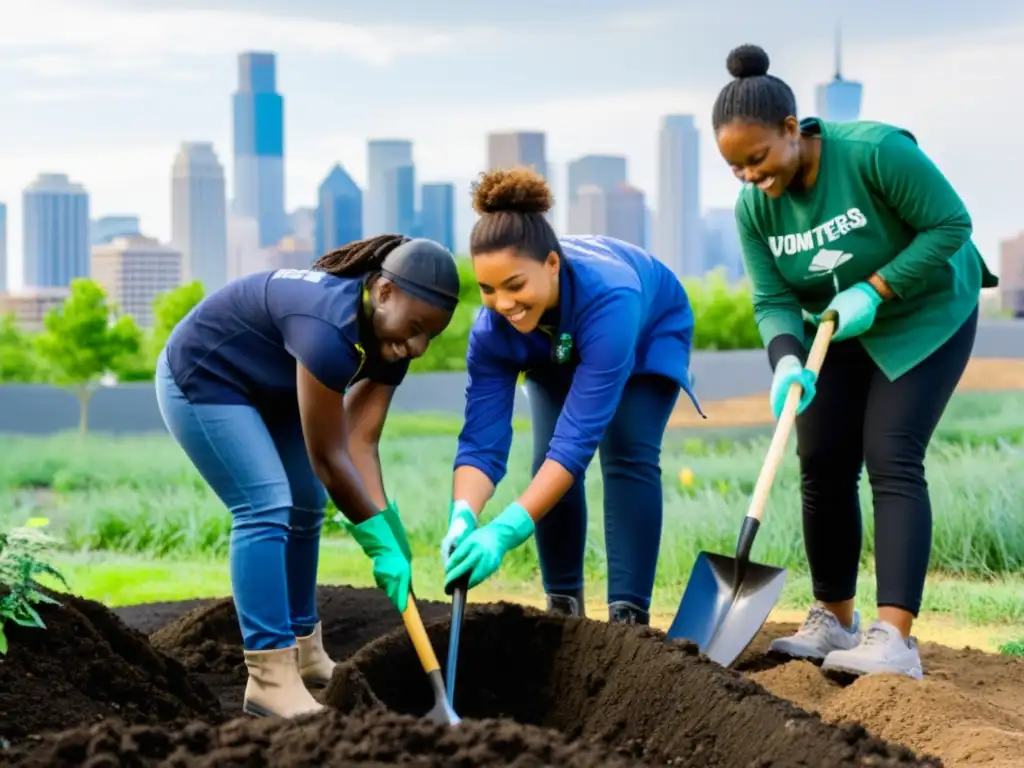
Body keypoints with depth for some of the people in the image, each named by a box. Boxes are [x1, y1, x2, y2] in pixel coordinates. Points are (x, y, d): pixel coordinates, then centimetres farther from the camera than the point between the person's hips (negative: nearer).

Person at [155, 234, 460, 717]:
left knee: (306, 507, 11)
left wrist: (393, 540, -19)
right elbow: (328, 458, -29)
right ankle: (269, 677, -19)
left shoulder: (388, 336, -10)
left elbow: (360, 443, -12)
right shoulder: (329, 327, -36)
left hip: (262, 388, 10)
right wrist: (381, 542, -22)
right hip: (201, 379, -10)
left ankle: (302, 650, 25)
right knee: (266, 506, -20)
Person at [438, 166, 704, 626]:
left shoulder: (609, 296, -48)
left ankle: (629, 614, -16)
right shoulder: (493, 327, -34)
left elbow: (580, 436, -51)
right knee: (549, 461, -10)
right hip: (557, 353, 3)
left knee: (627, 455, -19)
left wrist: (507, 530, -58)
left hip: (649, 335, -3)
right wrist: (463, 519, -53)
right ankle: (563, 603, 4)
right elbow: (481, 442, -33)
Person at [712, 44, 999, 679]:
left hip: (924, 317, -6)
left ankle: (894, 638, -25)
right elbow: (773, 301, -12)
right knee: (823, 465, 0)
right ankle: (834, 621, 16)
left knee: (892, 458, -18)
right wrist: (786, 361, -32)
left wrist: (875, 290, -28)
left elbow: (950, 225, -23)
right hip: (840, 333, 6)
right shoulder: (754, 207, -12)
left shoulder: (875, 151, -29)